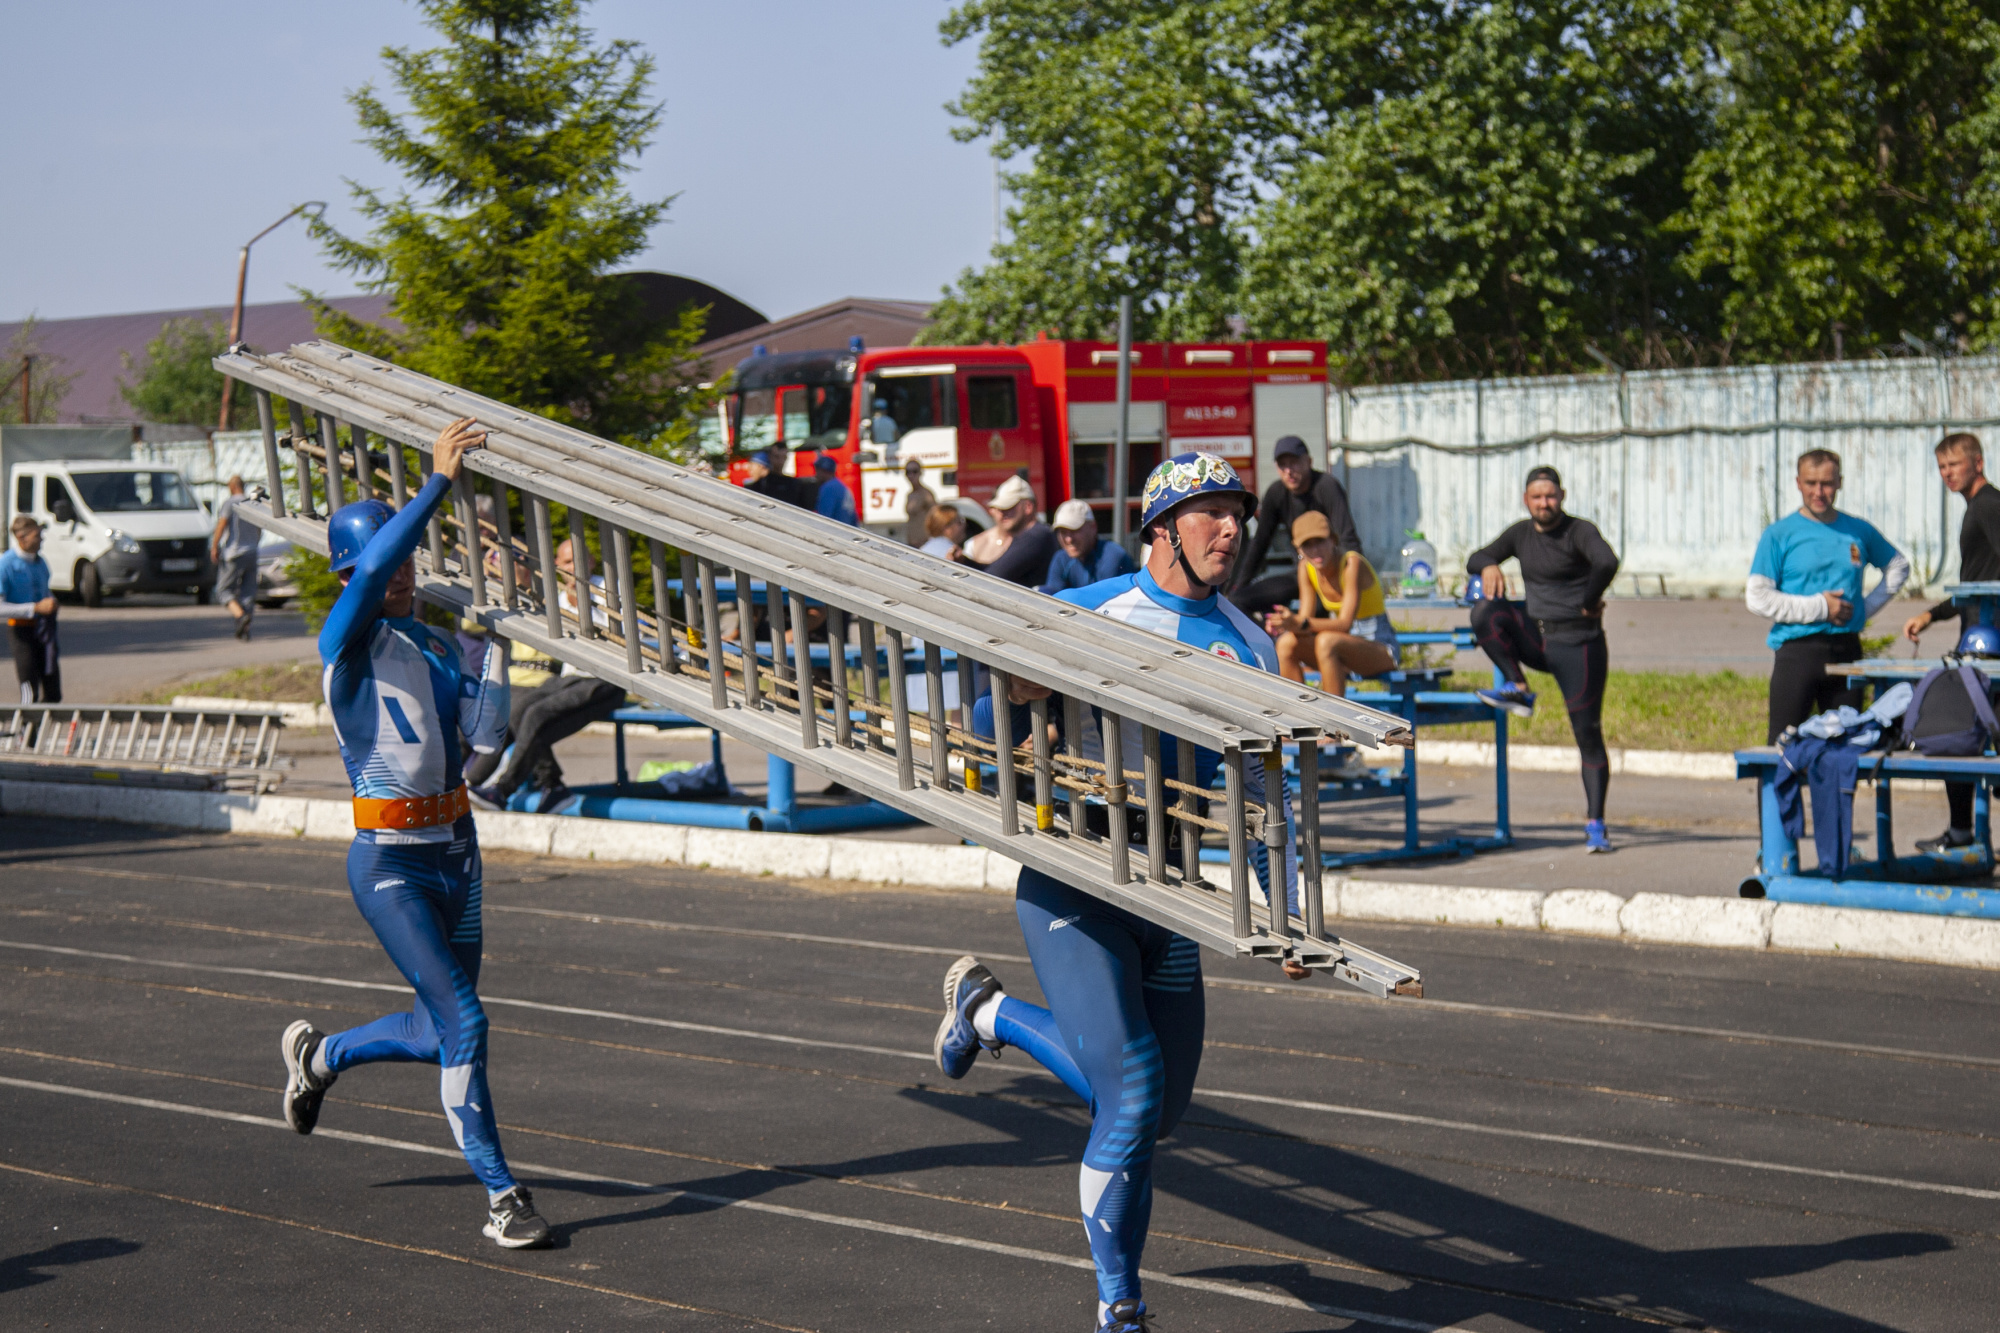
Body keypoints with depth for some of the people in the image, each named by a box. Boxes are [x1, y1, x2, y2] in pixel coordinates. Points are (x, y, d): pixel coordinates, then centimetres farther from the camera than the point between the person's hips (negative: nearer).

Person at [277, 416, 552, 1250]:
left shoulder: (432, 645, 10)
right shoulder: (345, 642, -11)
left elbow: (483, 734, -1)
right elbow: (373, 569, -31)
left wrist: (498, 645, -6)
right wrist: (440, 481, -32)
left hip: (454, 850, 7)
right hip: (389, 862, -7)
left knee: (441, 1035, 13)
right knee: (463, 1022, -13)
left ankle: (319, 1056, 40)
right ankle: (500, 1195, -3)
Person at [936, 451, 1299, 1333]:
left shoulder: (1247, 648, 8)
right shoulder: (1081, 616, -6)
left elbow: (1262, 791, 15)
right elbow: (987, 730, -1)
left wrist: (1285, 911, 8)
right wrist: (1018, 693, -23)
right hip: (1071, 889, -6)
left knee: (1156, 1113, 10)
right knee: (1133, 1096, -15)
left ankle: (989, 1010, 32)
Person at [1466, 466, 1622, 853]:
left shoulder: (1579, 532, -11)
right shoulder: (1521, 534, 9)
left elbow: (1607, 562, -31)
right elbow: (1475, 561, 14)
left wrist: (1589, 602, -19)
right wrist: (1488, 566, -9)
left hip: (1578, 643, -5)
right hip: (1536, 639, 5)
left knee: (1588, 733, -5)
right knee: (1486, 612, -20)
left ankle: (1595, 825, 1)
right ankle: (1519, 689, -9)